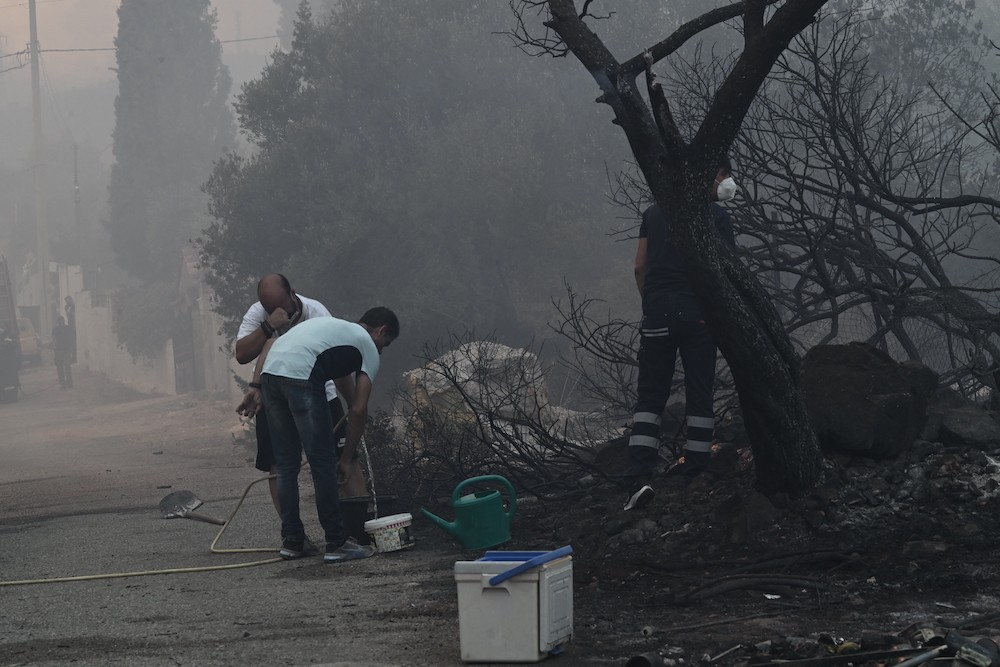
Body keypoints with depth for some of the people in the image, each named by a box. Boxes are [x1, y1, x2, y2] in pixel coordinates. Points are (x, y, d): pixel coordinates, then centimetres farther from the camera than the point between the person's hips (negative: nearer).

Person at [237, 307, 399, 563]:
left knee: (286, 465, 15)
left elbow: (271, 343, 26)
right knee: (323, 463, 0)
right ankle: (337, 544, 4)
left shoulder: (331, 326, 36)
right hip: (301, 379, -7)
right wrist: (347, 458, 16)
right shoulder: (368, 348, 17)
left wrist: (255, 386, 19)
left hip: (270, 372, 7)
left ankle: (291, 542, 18)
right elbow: (358, 410, 9)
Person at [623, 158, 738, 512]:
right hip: (699, 315, -3)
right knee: (699, 392, 12)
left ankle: (639, 478, -12)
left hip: (658, 314, 3)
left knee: (650, 396, 2)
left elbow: (640, 267, 10)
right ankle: (696, 463, 20)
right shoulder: (716, 216, -2)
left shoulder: (654, 212, 11)